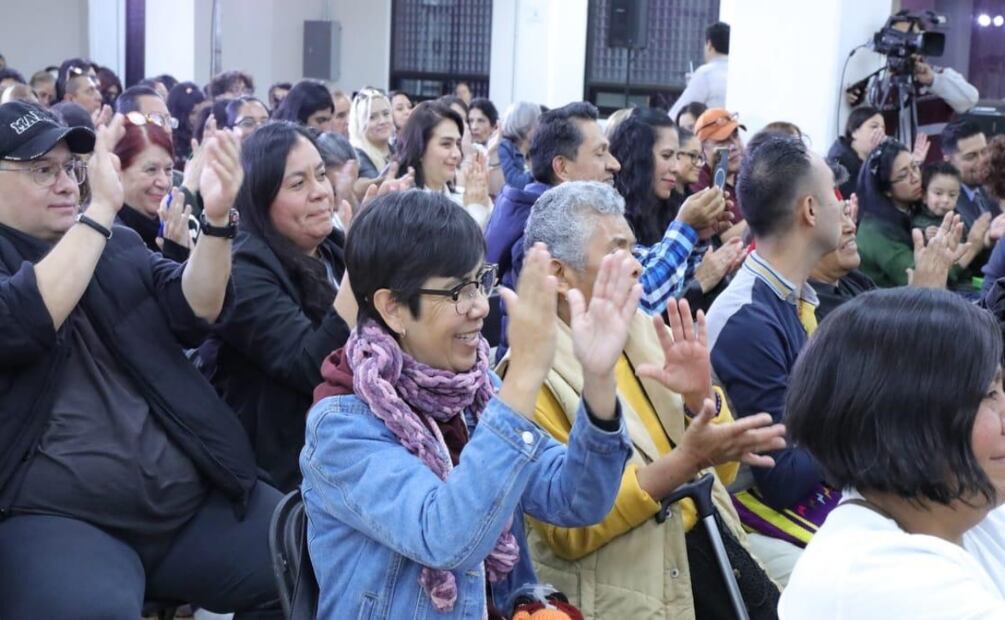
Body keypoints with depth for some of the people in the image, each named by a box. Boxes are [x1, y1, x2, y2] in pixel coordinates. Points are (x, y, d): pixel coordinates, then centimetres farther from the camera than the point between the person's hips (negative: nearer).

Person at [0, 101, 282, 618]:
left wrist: (217, 219, -12)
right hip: (56, 516, -5)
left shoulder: (119, 246, 18)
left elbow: (193, 311, 5)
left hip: (192, 497, 6)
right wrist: (101, 209, -19)